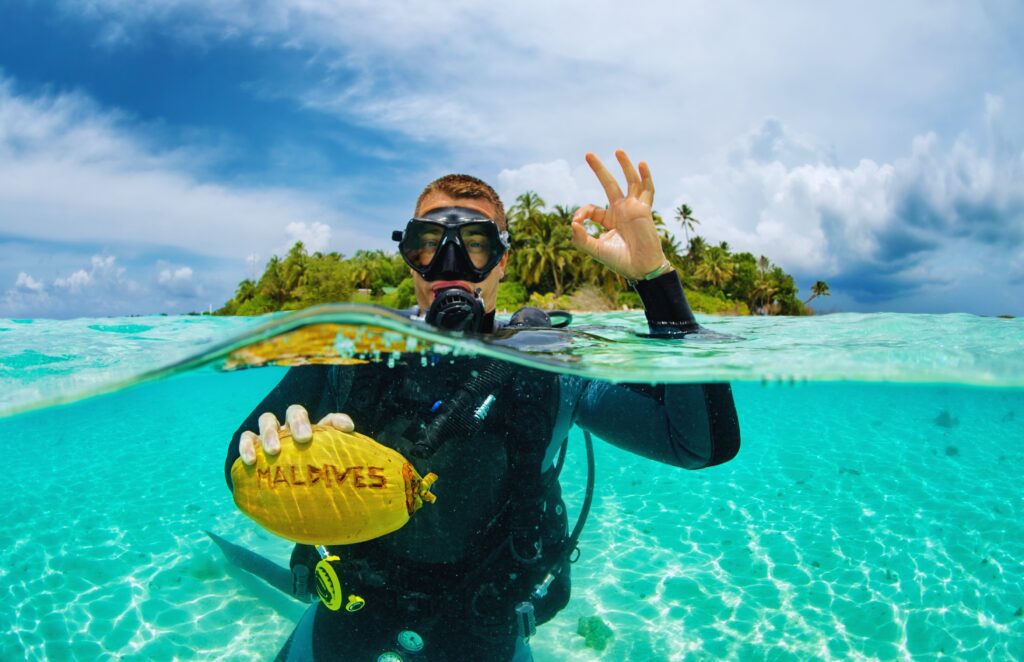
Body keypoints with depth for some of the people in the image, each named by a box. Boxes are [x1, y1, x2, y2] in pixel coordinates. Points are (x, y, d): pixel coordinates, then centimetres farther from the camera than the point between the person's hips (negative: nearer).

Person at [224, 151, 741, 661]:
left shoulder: (550, 367, -20)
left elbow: (707, 441, -27)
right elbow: (242, 464, -12)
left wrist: (652, 273, -34)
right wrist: (279, 456, -38)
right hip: (353, 613, 2)